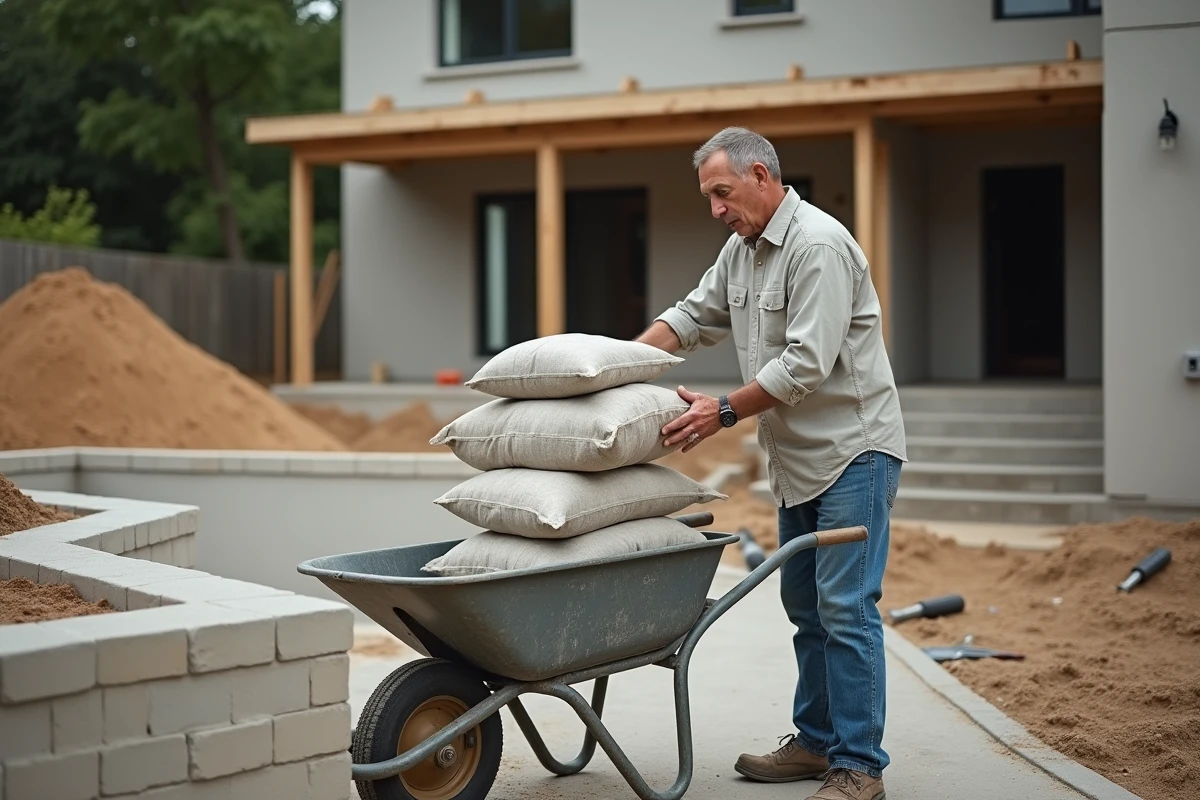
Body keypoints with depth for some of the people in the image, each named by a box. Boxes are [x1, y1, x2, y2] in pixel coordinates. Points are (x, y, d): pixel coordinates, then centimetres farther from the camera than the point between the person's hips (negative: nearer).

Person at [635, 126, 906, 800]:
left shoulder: (818, 245, -19)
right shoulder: (743, 249, 12)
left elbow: (806, 363, -24)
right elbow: (695, 315, 21)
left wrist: (726, 412, -21)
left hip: (852, 448, -10)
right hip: (800, 458, 10)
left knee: (846, 607, -10)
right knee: (806, 605, 14)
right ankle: (817, 741, 24)